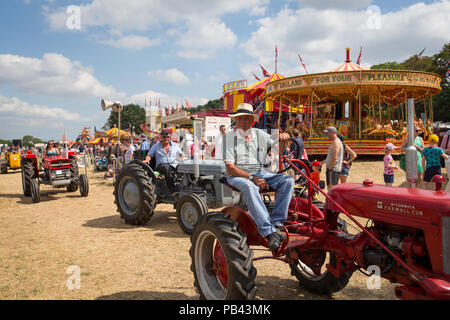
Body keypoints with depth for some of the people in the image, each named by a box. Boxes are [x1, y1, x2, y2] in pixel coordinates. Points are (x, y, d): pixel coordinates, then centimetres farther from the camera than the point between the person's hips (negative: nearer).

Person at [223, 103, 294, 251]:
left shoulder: (259, 134, 12)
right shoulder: (229, 137, -2)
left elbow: (277, 149, 21)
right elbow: (230, 168, -11)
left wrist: (283, 141, -3)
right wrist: (252, 178, -22)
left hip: (259, 172, 5)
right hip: (237, 175, -5)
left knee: (287, 180, -16)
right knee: (249, 186, -38)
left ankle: (276, 223, -23)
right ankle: (269, 231, -40)